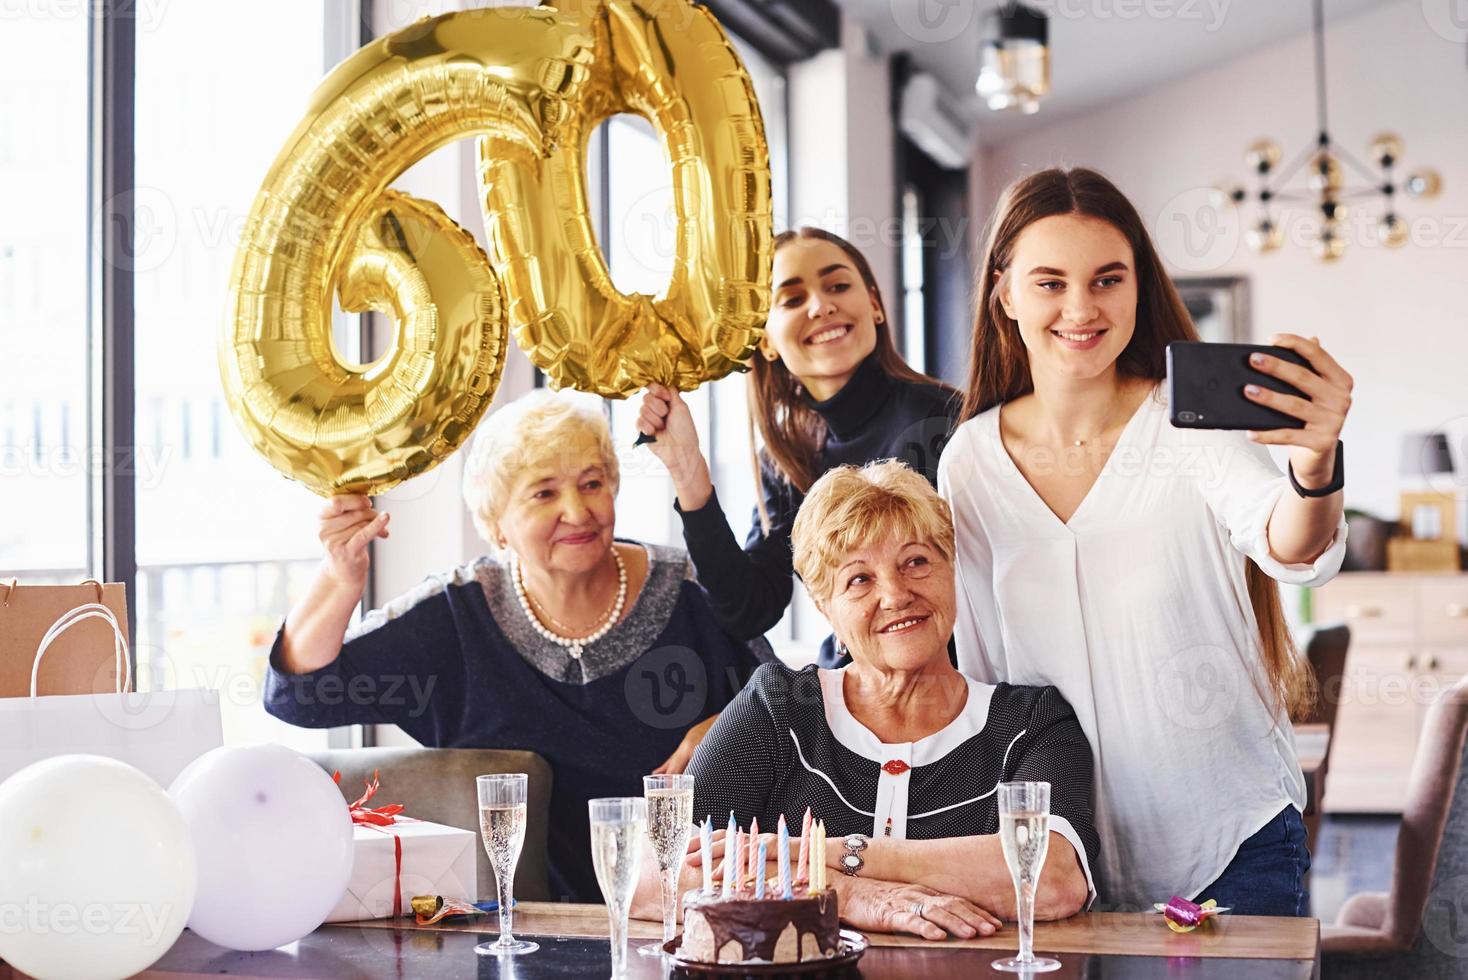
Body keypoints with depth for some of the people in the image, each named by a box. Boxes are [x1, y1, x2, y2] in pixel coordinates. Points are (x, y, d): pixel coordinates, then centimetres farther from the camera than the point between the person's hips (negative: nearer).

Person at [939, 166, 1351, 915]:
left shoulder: (1191, 425, -12)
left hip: (1232, 843, -2)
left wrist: (1315, 467, -53)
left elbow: (1292, 551, -32)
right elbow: (982, 672, 6)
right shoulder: (970, 465, -3)